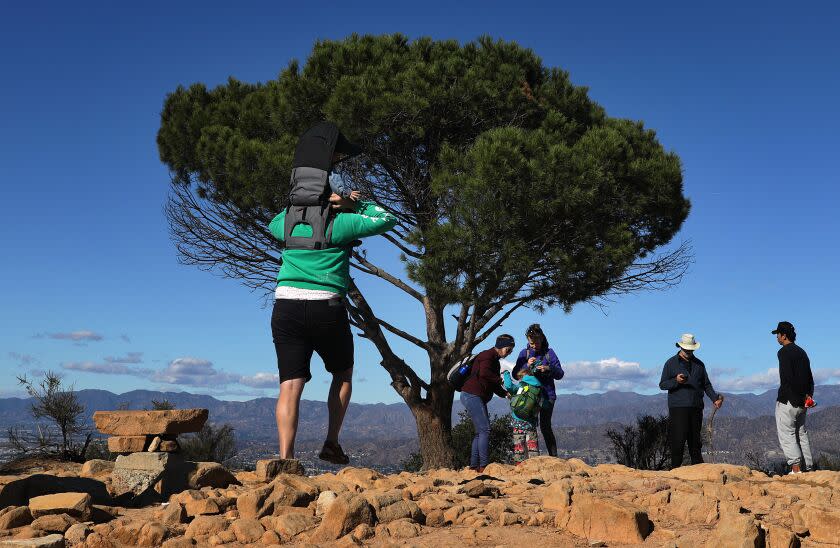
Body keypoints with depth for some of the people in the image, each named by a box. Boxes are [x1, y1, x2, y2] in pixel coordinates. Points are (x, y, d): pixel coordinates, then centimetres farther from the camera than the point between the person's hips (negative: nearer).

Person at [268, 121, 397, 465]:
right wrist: (353, 203, 8)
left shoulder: (286, 219, 8)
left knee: (291, 385, 2)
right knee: (343, 373, 19)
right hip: (327, 311, -3)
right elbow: (387, 220, 5)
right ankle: (331, 444, 18)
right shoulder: (340, 222, -5)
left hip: (286, 308, 3)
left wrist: (305, 203, 25)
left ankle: (285, 458, -7)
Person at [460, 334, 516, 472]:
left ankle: (474, 465, 10)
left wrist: (505, 393, 7)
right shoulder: (488, 355, -8)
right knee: (485, 430, -13)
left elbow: (493, 385, 22)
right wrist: (500, 379, -15)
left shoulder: (495, 360, 23)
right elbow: (484, 373, -27)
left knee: (480, 432, 10)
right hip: (472, 395, -11)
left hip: (478, 398, 11)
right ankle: (483, 466, -15)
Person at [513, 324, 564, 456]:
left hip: (547, 394, -2)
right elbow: (515, 374, 3)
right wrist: (527, 365, -14)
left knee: (545, 427, -7)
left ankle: (554, 456, -1)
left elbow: (560, 374, 0)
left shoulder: (549, 352, 2)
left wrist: (549, 369, -20)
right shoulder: (524, 353, 7)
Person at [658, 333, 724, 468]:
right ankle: (675, 469, -1)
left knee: (695, 441, 7)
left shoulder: (699, 364, 17)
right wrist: (676, 381, -16)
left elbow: (706, 385, 20)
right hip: (678, 408, -4)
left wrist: (715, 398, 4)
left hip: (696, 408, 4)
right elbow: (662, 385, 2)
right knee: (678, 441, -7)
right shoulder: (671, 363, 5)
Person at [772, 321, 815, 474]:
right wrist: (808, 395, 11)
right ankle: (809, 468, 14)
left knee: (786, 434, -6)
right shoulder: (802, 352, 17)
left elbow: (786, 378, -20)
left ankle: (796, 468, -13)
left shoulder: (784, 352, -11)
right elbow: (809, 378, 17)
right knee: (801, 434, 14)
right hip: (802, 402, 9)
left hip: (788, 400, -8)